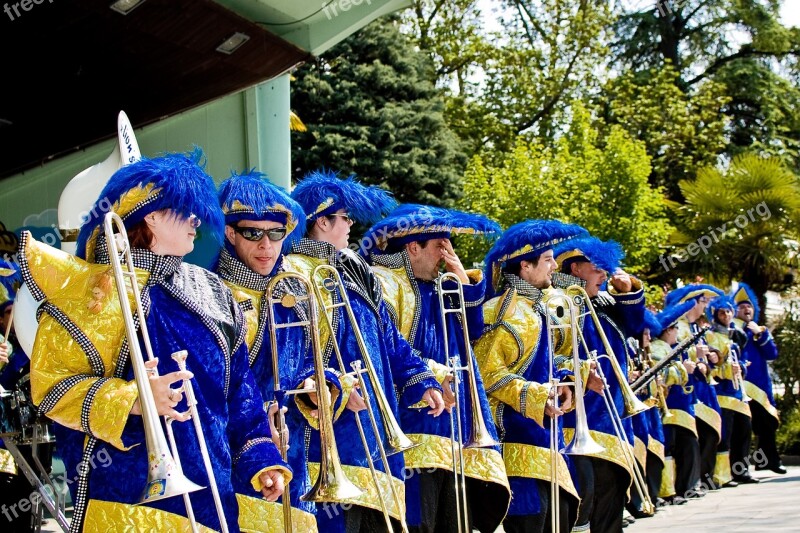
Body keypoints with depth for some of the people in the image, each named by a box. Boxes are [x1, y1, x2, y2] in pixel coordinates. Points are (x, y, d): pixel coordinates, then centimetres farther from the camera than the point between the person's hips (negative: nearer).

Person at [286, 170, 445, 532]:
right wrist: (335, 388, -29)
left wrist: (422, 381, 11)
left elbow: (389, 338, 20)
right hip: (333, 425, -9)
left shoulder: (353, 272, 19)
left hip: (374, 416, 9)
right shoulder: (295, 272, -10)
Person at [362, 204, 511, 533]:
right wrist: (430, 372, -22)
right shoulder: (383, 281, -6)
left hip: (452, 432, 9)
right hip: (414, 433, -9)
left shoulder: (436, 287, 22)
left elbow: (472, 330, 20)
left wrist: (465, 280, 11)